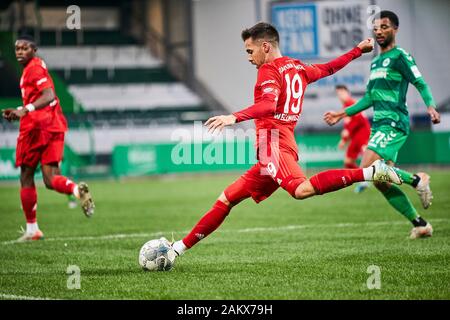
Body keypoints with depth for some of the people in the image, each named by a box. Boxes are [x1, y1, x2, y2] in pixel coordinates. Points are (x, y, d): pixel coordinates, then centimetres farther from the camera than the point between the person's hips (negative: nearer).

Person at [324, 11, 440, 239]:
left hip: (394, 123, -9)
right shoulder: (375, 62, 21)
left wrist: (431, 106, -28)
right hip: (379, 125, 9)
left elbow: (421, 84, -10)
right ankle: (420, 224, 9)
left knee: (368, 169, -23)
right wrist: (342, 114, 29)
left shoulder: (399, 56, -3)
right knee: (380, 182, 3)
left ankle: (417, 180, -7)